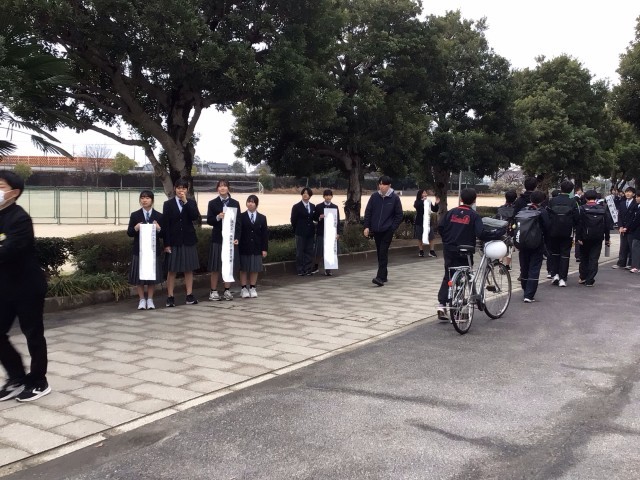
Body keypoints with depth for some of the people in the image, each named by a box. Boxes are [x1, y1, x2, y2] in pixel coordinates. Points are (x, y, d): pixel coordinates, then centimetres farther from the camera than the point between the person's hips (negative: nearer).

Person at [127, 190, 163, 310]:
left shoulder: (159, 216, 4)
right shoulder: (135, 215, 3)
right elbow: (129, 233, 2)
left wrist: (159, 229, -17)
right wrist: (135, 228, -18)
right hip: (139, 250, 0)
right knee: (139, 276, 3)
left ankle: (150, 299, 17)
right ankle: (142, 300, 14)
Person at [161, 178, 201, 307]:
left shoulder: (191, 202, 7)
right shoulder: (168, 204, 1)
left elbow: (196, 217, -11)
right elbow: (165, 225, -3)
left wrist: (186, 202, -14)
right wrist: (166, 244, -8)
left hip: (188, 240, 2)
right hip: (174, 241, -2)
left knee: (189, 269, 6)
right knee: (171, 270, 2)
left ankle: (189, 295, 11)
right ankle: (170, 297, 6)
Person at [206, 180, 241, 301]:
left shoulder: (235, 203, 7)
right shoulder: (212, 203, 4)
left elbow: (238, 222, 4)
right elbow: (209, 221, -1)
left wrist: (237, 237, -5)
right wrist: (217, 217, -21)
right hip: (217, 238, -1)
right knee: (215, 267, 1)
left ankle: (227, 291, 14)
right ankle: (213, 291, 8)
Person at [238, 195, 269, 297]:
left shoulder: (262, 218, 8)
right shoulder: (241, 217, 0)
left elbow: (265, 234, 6)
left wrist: (265, 248, 0)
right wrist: (238, 246, -10)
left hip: (257, 248, 2)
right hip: (244, 247, -2)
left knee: (255, 269, 6)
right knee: (243, 269, 4)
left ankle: (252, 288, 16)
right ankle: (244, 289, 12)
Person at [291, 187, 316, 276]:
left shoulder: (313, 206, 11)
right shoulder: (296, 207, -3)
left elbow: (314, 218, 14)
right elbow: (293, 220, -2)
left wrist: (313, 228, 2)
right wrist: (297, 230, -1)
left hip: (310, 233, 5)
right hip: (300, 234, -5)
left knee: (309, 252, 7)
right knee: (300, 252, 0)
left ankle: (307, 269, 14)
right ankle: (300, 270, 5)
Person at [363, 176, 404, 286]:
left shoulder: (395, 198, -4)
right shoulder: (374, 196, 2)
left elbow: (399, 215, 0)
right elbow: (368, 212, 6)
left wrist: (393, 228, -8)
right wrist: (367, 226, -1)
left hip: (387, 230, -4)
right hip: (376, 230, 4)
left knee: (383, 252, -12)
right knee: (379, 253, 11)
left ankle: (380, 277, -15)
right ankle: (384, 275, 23)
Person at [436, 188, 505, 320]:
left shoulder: (451, 212, 2)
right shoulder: (474, 215, -8)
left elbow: (440, 227, 1)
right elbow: (481, 234, -19)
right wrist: (500, 232, -11)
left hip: (449, 250, 3)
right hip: (464, 253, -3)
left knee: (448, 277, 13)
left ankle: (442, 304, 1)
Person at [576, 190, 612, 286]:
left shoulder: (583, 209, -8)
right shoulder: (602, 209, 2)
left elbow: (579, 224, -11)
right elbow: (607, 225, 7)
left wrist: (578, 238, -8)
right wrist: (607, 238, 13)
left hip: (585, 238, -2)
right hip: (598, 238, 2)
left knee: (584, 258, 14)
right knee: (594, 259, 3)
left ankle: (583, 277, 18)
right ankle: (589, 280, 0)